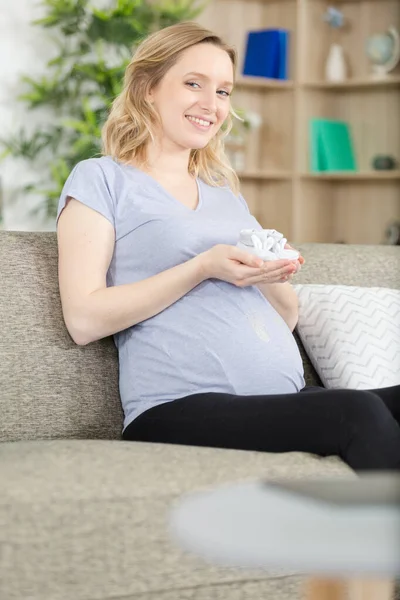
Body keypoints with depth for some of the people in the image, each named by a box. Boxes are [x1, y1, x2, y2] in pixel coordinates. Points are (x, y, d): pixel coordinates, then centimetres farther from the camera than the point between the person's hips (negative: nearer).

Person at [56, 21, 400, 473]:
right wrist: (203, 268, -11)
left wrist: (272, 276, 2)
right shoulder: (100, 179, 7)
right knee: (357, 414, -31)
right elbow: (83, 319, -6)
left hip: (288, 401, 6)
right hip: (180, 408, -6)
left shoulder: (226, 191, 25)